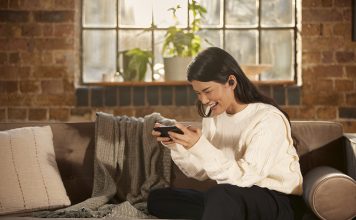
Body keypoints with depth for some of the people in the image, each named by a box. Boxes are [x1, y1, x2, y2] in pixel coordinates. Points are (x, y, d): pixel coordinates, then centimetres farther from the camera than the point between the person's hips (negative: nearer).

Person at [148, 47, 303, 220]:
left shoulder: (269, 119, -16)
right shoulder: (213, 116, 6)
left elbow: (245, 177, -23)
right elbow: (202, 173, 6)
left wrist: (200, 147, -30)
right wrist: (176, 146, -11)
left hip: (275, 202, -8)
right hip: (227, 201, 8)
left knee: (220, 195, -39)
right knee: (157, 198, 2)